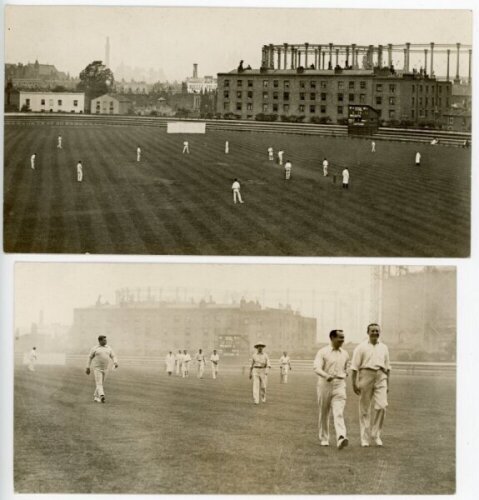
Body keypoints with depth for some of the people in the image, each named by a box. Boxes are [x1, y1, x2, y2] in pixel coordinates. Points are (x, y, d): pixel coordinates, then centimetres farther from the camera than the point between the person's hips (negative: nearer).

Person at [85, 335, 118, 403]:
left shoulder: (109, 348, 4)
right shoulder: (94, 348, -6)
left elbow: (113, 357, 2)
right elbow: (90, 357, 2)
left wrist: (116, 363, -19)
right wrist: (88, 368, 2)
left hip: (105, 369, 5)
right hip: (97, 369, -5)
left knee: (101, 384, 12)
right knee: (99, 384, -17)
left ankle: (96, 397, 28)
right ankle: (101, 397, -33)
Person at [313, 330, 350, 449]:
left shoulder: (345, 354, 10)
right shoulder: (323, 352, -4)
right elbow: (317, 368, -18)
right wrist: (326, 375, -35)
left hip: (339, 386, 2)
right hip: (325, 385, -2)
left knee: (339, 413, -14)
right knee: (324, 414, 8)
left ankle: (341, 438, -29)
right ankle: (324, 439, 24)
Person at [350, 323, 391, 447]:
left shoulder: (384, 348, 15)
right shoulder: (361, 347, 3)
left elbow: (387, 367, 19)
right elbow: (355, 367, -2)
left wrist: (387, 384, 15)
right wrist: (354, 383, -9)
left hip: (381, 378, 3)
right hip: (366, 376, -3)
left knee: (381, 406, -12)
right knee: (365, 409, 1)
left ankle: (376, 434, 3)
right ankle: (365, 438, 7)